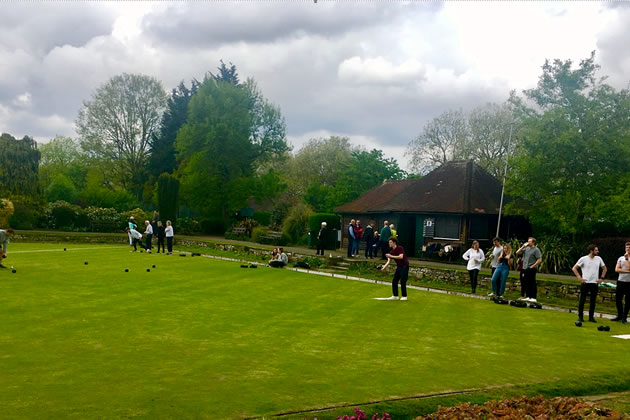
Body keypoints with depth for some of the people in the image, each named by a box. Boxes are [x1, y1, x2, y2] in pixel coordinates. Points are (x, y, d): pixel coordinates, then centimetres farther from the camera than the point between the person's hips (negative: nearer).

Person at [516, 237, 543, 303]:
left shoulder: (536, 250, -6)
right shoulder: (526, 249, 13)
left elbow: (540, 260, -12)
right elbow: (518, 252, 13)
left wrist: (533, 266, -14)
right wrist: (523, 246, 4)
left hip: (531, 269, -7)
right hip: (525, 269, 7)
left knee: (532, 284, -5)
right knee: (526, 283, 10)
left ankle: (533, 298, -2)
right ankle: (528, 297, 18)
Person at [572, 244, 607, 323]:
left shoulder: (599, 259, 6)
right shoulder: (583, 259, -5)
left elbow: (604, 268, 19)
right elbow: (574, 268, -2)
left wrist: (602, 278, 9)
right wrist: (579, 277, -9)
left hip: (595, 283, 4)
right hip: (585, 283, -4)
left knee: (593, 301, 7)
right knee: (582, 300, -1)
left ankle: (591, 317, 16)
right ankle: (580, 317, 8)